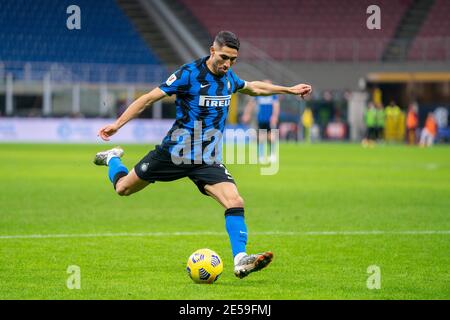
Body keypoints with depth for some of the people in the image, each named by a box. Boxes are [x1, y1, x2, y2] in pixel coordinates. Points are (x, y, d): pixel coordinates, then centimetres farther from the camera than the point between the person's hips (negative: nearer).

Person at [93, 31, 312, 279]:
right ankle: (113, 159, 44)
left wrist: (289, 90, 31)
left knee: (235, 202, -19)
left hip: (208, 161, 4)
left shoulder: (229, 77, 5)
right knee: (123, 188, 10)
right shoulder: (189, 74, -16)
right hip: (175, 153, -4)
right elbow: (149, 98, -14)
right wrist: (117, 124, -19)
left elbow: (252, 87, 28)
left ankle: (240, 261, -22)